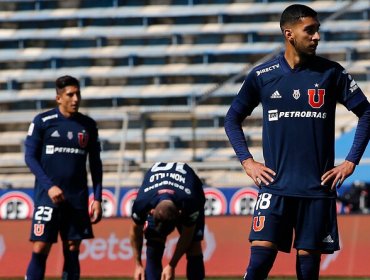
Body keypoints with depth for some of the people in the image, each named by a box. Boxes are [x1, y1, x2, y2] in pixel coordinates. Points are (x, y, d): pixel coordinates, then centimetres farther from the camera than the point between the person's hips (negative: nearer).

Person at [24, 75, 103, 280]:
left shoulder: (88, 125, 9)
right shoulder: (42, 121, -1)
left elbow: (95, 163, 13)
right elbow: (30, 156, -1)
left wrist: (97, 198, 6)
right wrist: (49, 186, -12)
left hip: (78, 199, 3)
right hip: (47, 195, -3)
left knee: (72, 251, 3)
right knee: (40, 249, -9)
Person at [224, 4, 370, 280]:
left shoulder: (332, 73, 1)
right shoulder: (262, 76, 2)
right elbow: (232, 119, 14)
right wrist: (247, 161, 3)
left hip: (319, 186, 0)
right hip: (275, 185, 0)